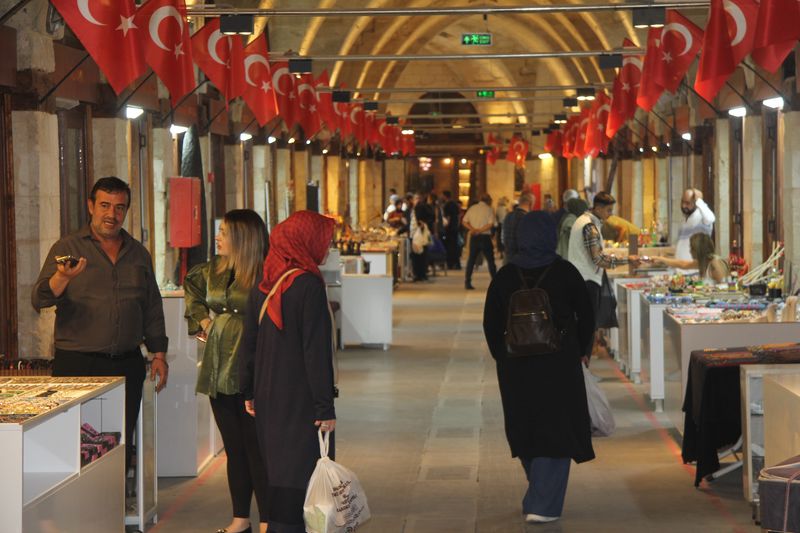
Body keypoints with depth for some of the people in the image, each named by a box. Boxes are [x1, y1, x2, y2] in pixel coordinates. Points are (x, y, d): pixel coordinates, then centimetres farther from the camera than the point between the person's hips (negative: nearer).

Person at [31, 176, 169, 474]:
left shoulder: (138, 253, 14)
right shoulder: (67, 248, 1)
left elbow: (152, 307, 21)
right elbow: (39, 299, -10)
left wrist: (158, 353, 13)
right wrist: (62, 278, -31)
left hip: (127, 364, 4)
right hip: (77, 363, -4)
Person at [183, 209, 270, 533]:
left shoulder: (265, 275, -14)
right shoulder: (214, 269, 8)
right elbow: (191, 286, 29)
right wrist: (201, 319, 19)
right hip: (218, 369, 7)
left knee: (256, 448, -3)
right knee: (234, 448, 13)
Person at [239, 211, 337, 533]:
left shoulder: (263, 286, 6)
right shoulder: (308, 285, -15)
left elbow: (249, 342, 12)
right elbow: (316, 350, -17)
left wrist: (249, 392, 20)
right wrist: (325, 406, -14)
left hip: (268, 398, 7)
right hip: (301, 402, -7)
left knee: (278, 472, 15)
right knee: (301, 475, -3)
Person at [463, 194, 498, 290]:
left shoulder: (472, 208, 7)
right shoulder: (489, 209, -5)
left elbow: (464, 222, 3)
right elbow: (490, 224, -15)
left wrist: (472, 229, -8)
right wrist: (479, 230, -16)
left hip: (474, 238, 3)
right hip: (485, 237, -3)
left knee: (471, 259, 9)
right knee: (490, 260, 5)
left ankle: (467, 283, 5)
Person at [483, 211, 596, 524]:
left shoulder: (505, 276, -3)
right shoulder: (564, 273, -8)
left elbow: (491, 323, 1)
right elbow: (586, 315, 0)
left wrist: (502, 357, 14)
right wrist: (582, 351, 15)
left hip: (516, 365, 3)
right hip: (559, 363, -3)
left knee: (525, 428, 18)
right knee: (556, 430, 4)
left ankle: (540, 496, 33)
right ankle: (543, 505, -3)